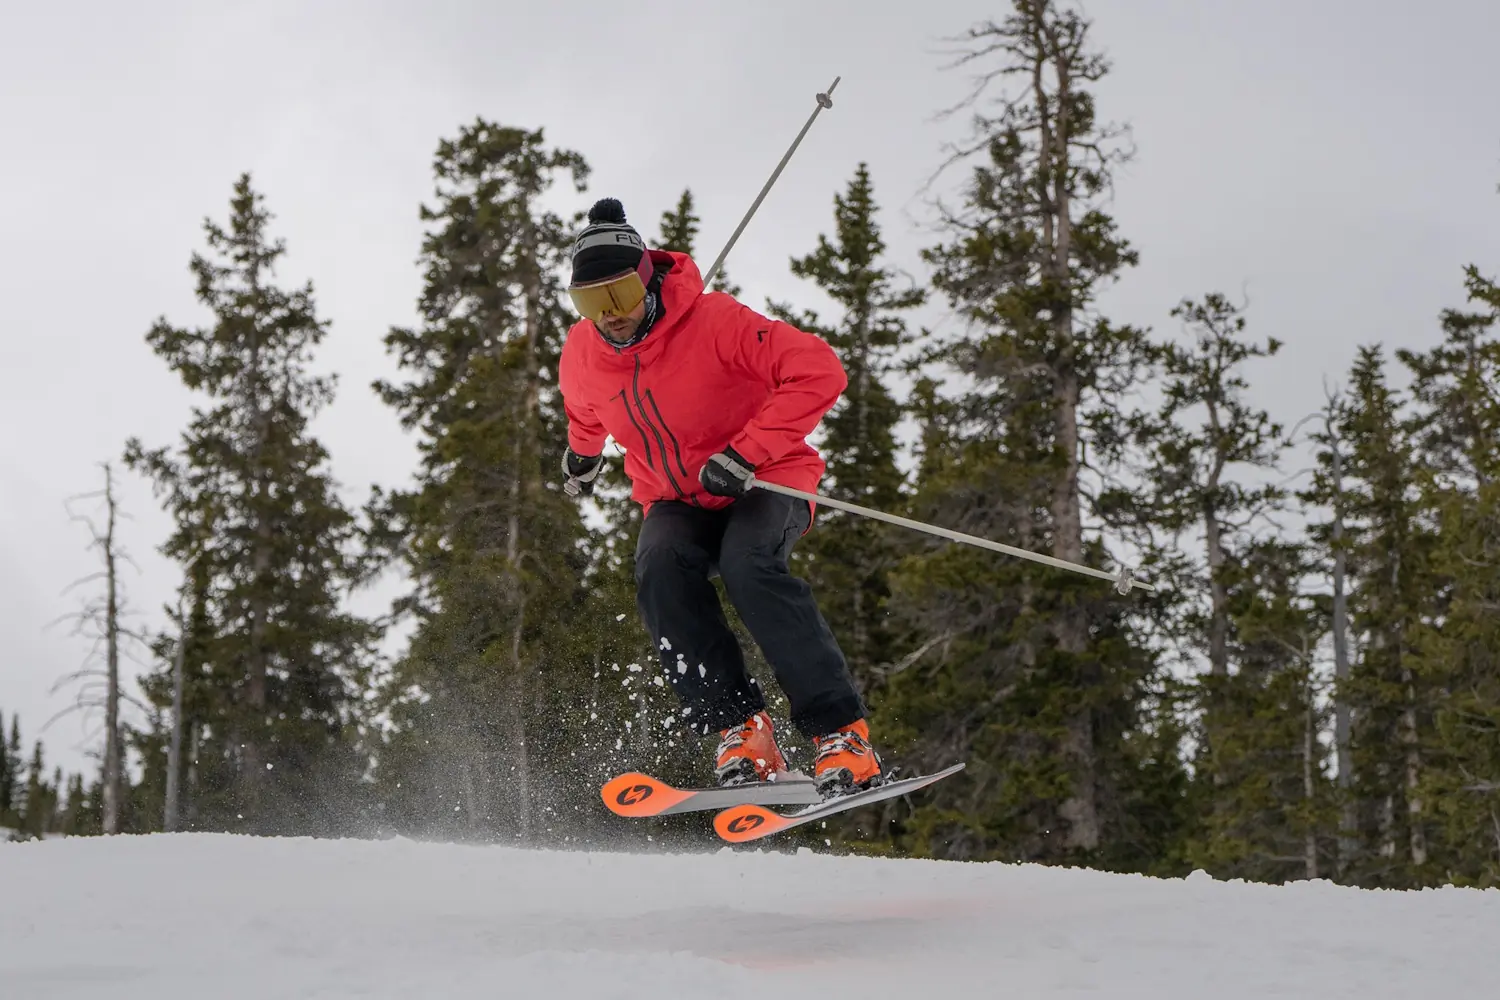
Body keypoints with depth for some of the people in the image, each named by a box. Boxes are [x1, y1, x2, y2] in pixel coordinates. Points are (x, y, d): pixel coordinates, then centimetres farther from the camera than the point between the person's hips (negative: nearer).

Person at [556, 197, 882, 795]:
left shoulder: (715, 321, -23)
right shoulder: (581, 356, -5)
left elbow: (819, 371, -30)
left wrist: (744, 455, -34)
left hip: (764, 483, -4)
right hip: (675, 501, 4)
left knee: (746, 564, -35)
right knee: (660, 569, -30)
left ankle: (841, 732, -31)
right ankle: (740, 729, -27)